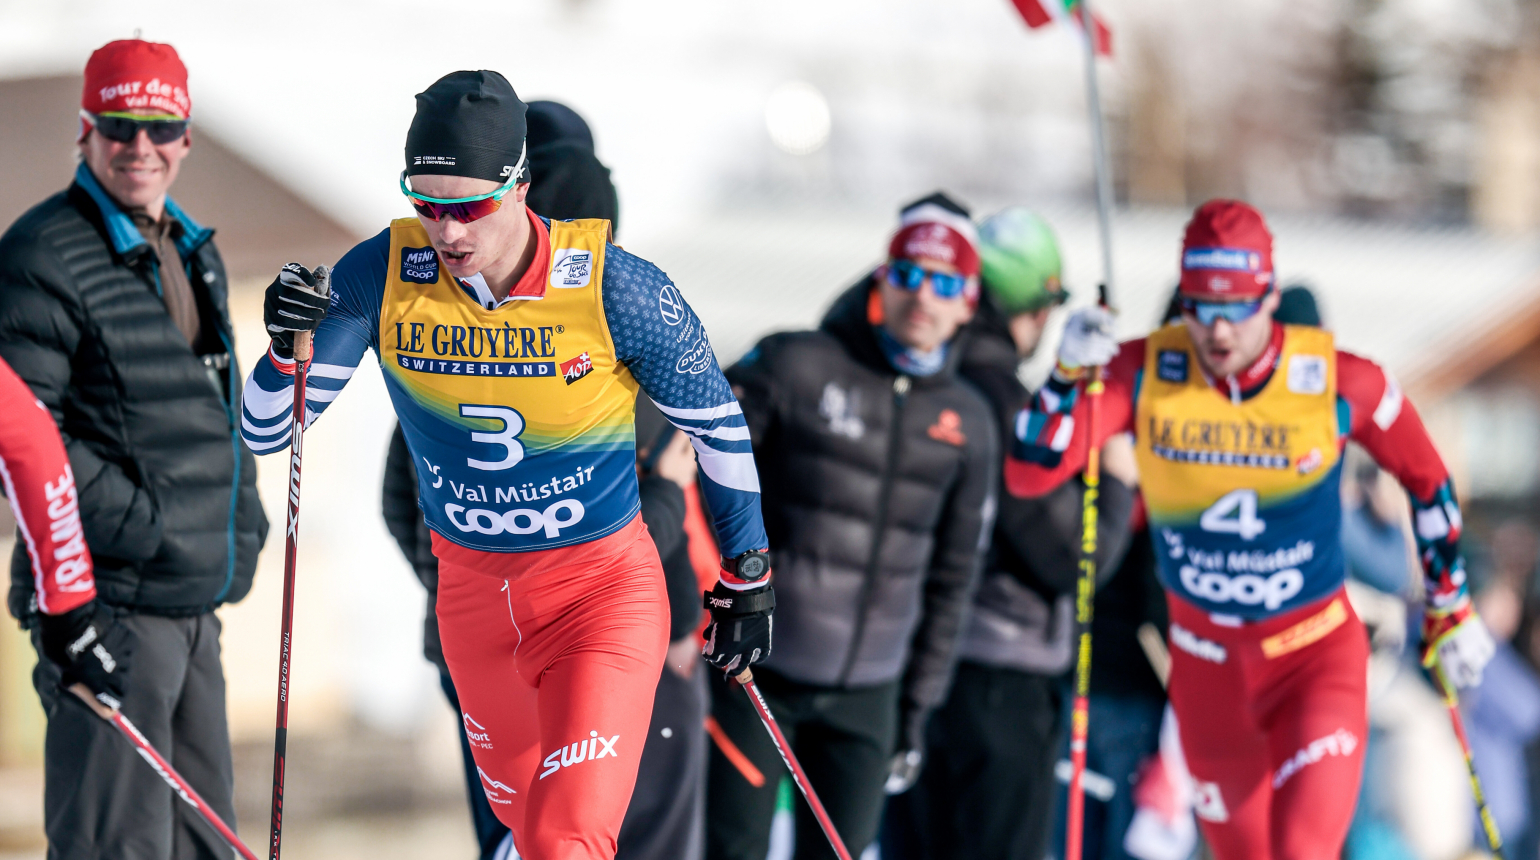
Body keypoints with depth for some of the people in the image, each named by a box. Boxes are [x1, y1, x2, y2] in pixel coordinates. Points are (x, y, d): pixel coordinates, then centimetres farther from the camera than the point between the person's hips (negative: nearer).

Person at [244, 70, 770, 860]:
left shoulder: (614, 289, -21)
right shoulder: (382, 275, -15)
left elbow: (717, 425, -4)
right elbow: (265, 433, -9)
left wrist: (747, 582, 3)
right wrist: (288, 346, -30)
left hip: (602, 588, -4)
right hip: (471, 593, 4)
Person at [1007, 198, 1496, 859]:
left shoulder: (1340, 383, -17)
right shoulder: (1143, 374, -14)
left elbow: (1426, 478, 0)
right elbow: (1026, 474, -15)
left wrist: (1451, 612, 6)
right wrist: (1070, 374, -29)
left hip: (1316, 652, -3)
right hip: (1205, 657, 3)